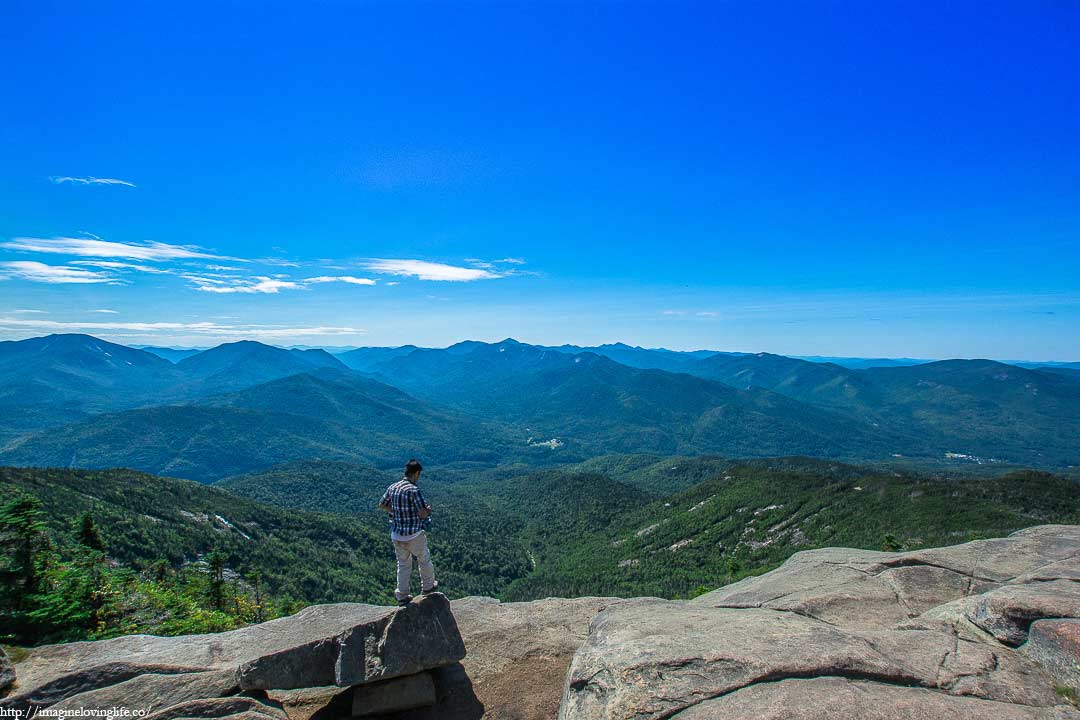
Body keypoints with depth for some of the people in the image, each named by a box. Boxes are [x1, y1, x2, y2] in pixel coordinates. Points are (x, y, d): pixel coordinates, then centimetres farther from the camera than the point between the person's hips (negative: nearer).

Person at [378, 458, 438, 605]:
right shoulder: (413, 490, -23)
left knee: (403, 564, 19)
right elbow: (423, 513, -24)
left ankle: (402, 596, 25)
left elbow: (381, 505, 14)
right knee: (424, 560, 19)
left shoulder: (392, 487, -1)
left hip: (397, 535, 6)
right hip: (414, 535, -6)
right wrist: (429, 510, -3)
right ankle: (428, 586, 37)